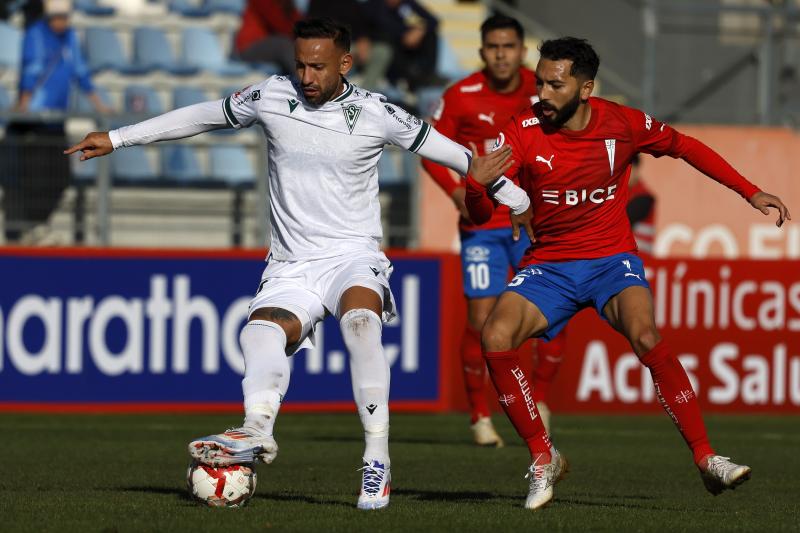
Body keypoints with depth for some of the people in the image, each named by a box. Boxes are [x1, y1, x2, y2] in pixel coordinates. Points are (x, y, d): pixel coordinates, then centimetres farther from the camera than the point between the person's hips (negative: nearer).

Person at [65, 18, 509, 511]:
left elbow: (426, 139, 12)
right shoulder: (271, 97, 2)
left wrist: (474, 166, 22)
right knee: (262, 332, -28)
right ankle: (257, 430, -51)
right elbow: (204, 116, 14)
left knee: (360, 319, -34)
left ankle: (378, 458, -33)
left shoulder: (376, 114, -5)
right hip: (291, 266, 3)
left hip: (355, 257, -3)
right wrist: (117, 138, 18)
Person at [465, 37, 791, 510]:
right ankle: (544, 458, -7)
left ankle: (707, 459, -21)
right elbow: (480, 214, -13)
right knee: (496, 337, -24)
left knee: (646, 336, -30)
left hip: (612, 258, -1)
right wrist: (479, 187, -38)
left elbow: (684, 147, 12)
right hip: (549, 265, 1)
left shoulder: (622, 124, -7)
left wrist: (751, 192, 11)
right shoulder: (524, 132, -10)